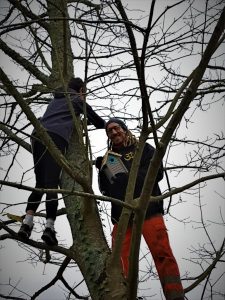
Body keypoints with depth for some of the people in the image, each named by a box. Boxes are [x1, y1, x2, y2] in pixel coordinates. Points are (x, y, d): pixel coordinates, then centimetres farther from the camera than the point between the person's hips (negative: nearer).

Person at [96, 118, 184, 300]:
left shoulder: (142, 148, 16)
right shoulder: (109, 157, 26)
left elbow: (157, 171, 1)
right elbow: (106, 190, 22)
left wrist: (129, 177, -9)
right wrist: (102, 171, 3)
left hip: (147, 209, -3)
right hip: (121, 214, 4)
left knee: (162, 254, -15)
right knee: (120, 261, -7)